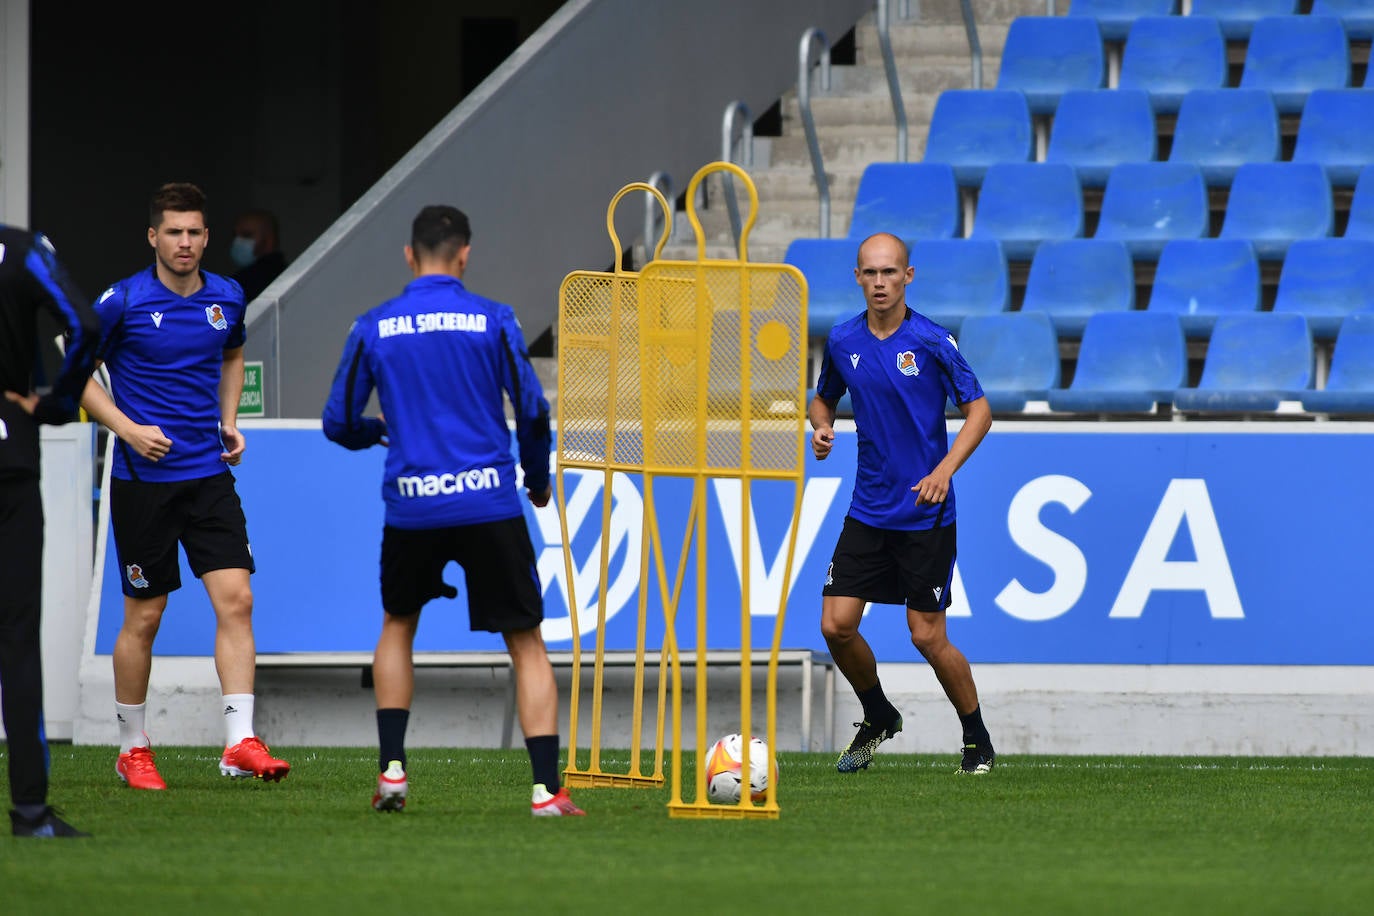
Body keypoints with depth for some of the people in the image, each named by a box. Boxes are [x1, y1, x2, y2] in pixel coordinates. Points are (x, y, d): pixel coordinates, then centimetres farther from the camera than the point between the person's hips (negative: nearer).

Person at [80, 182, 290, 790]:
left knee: (235, 600, -10)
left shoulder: (227, 298, 5)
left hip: (209, 474, 4)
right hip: (143, 480, -4)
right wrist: (127, 428, -13)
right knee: (143, 617, 2)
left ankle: (240, 743, -11)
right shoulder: (122, 302, -9)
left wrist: (229, 421, 11)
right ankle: (132, 748, 17)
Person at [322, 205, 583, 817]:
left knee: (398, 624, 26)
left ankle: (391, 768, 16)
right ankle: (546, 788, -5)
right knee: (526, 642, 6)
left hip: (410, 508, 2)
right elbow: (533, 411, -2)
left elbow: (339, 423, 7)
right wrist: (538, 479, 17)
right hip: (489, 505, -2)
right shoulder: (493, 321, -2)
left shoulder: (373, 328, 3)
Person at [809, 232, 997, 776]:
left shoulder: (932, 342, -10)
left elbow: (979, 410, -7)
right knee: (836, 625, -3)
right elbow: (824, 397, 20)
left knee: (928, 637, -4)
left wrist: (945, 469, -21)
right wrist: (821, 427, -3)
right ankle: (878, 718, 23)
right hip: (868, 512, 4)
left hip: (926, 515, -4)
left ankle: (978, 741, 15)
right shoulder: (842, 341, 3)